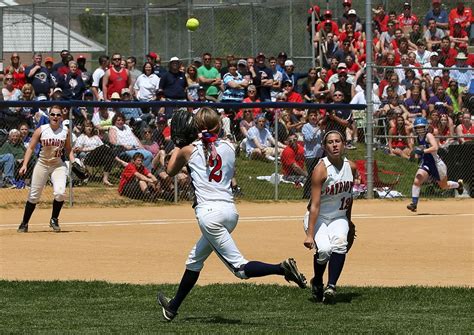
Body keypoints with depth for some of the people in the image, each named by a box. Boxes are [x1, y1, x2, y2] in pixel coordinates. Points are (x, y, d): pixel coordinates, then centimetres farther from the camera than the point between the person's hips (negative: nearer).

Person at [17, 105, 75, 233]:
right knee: (34, 196, 2)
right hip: (42, 164, 0)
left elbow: (68, 149, 12)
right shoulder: (41, 130, -6)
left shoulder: (65, 131, 0)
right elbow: (31, 148, -4)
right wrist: (24, 164, -14)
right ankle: (24, 223, 18)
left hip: (58, 166, 1)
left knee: (60, 192, -21)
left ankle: (54, 220, 2)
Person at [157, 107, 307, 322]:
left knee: (240, 268, -11)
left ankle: (281, 268, -33)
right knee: (195, 259, 24)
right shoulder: (229, 148, 10)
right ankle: (174, 306, 36)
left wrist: (177, 149, 38)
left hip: (209, 212, -6)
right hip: (230, 210, 6)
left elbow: (170, 171, 21)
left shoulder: (190, 151, 2)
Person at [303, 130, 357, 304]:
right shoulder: (321, 169, -20)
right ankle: (317, 283, 3)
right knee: (324, 249, -27)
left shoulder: (351, 167, -2)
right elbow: (315, 205, -24)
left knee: (339, 242, -27)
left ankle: (331, 287, -28)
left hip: (339, 218, 4)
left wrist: (348, 222, 20)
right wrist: (310, 234, -30)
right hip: (318, 218, -4)